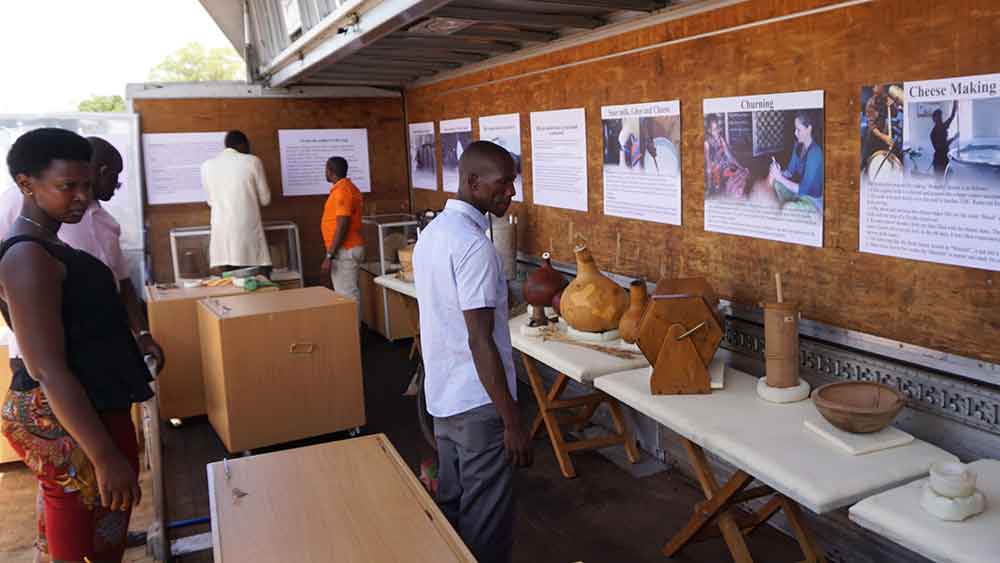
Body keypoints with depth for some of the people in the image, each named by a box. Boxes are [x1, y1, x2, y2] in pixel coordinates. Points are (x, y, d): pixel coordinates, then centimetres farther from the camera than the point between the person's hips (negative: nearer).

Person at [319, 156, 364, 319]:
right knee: (350, 293, 13)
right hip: (349, 248, 10)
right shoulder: (348, 188, 14)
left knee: (346, 295, -7)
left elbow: (342, 227, -23)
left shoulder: (341, 191, -18)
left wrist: (329, 256, -22)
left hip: (344, 251, -10)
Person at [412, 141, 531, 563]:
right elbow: (480, 341, -25)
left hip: (443, 395, 9)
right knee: (485, 521, 4)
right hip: (478, 403, -9)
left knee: (450, 502, 21)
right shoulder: (474, 245, -22)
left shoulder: (433, 232, 8)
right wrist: (512, 421, -21)